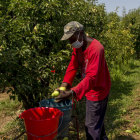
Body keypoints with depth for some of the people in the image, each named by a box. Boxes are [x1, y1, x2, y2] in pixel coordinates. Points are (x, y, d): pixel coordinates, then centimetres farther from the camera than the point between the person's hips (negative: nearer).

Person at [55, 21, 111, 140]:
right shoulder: (78, 46, -2)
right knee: (97, 120, 27)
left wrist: (71, 93, -45)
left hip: (97, 91, -9)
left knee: (91, 126, 1)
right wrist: (64, 85, -22)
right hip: (90, 90, 9)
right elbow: (72, 66, -7)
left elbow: (91, 78, -36)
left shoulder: (96, 49, -30)